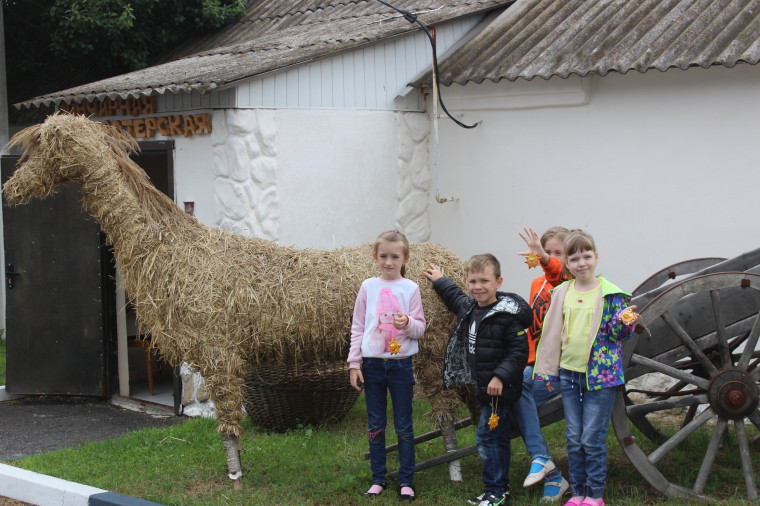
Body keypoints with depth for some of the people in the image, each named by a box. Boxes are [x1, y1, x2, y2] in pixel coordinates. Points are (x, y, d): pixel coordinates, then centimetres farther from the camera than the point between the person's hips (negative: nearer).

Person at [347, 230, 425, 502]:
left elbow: (421, 327, -1)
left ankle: (406, 481, 14)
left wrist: (408, 324, -24)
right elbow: (357, 327, 5)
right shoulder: (368, 287, 2)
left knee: (404, 426, 5)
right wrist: (354, 364, 1)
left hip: (401, 364, -2)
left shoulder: (410, 288, -2)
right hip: (372, 364, 2)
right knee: (375, 426, 9)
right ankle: (378, 479, 19)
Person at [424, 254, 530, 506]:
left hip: (499, 389, -8)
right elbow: (454, 297, 32)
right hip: (483, 387, 8)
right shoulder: (469, 307, 8)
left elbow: (519, 350, -19)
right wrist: (440, 281, 43)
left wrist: (500, 376, -24)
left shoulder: (507, 315, -18)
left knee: (487, 436, -8)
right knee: (497, 438, 15)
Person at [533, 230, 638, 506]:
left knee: (593, 439, -2)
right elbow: (551, 333, 13)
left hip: (600, 374, -4)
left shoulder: (610, 294, -6)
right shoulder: (561, 294, 6)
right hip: (569, 373, 4)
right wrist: (548, 370, 12)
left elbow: (617, 333, -5)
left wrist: (625, 322, -27)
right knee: (574, 439, 10)